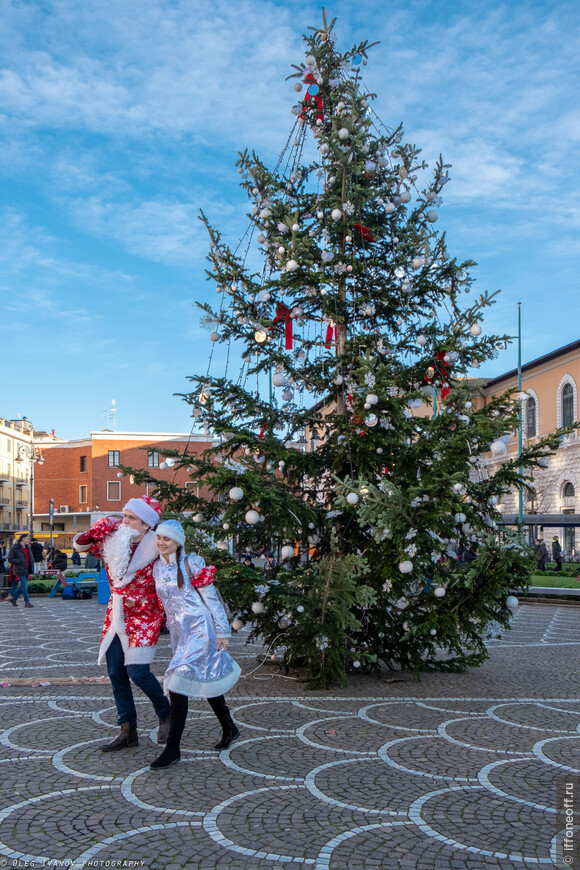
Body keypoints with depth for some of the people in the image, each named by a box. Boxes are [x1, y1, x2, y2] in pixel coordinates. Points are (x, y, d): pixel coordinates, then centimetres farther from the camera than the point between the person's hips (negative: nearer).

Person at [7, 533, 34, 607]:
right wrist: (20, 561, -20)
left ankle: (14, 598, 27)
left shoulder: (27, 547, 14)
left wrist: (32, 562, 4)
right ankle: (27, 602, -3)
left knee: (23, 586, 12)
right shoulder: (15, 548, -9)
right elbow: (10, 559, -11)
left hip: (27, 570, 8)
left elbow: (31, 557, 26)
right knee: (24, 586, -8)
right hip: (20, 570, -8)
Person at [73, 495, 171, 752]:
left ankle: (165, 714, 14)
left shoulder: (155, 548, -13)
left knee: (137, 671, -13)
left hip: (143, 616, -6)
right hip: (116, 614, 6)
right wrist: (96, 531, -4)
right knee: (116, 673, 7)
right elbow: (81, 545, 14)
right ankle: (128, 731, 20)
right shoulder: (112, 542, 1)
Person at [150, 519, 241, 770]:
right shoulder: (157, 568, 8)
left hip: (199, 629, -7)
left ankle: (173, 749, -7)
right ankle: (229, 729, 35)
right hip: (178, 632, 7)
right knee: (205, 680, 16)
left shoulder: (192, 564, -9)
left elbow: (211, 598, -7)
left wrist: (222, 631, -8)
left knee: (178, 683, -13)